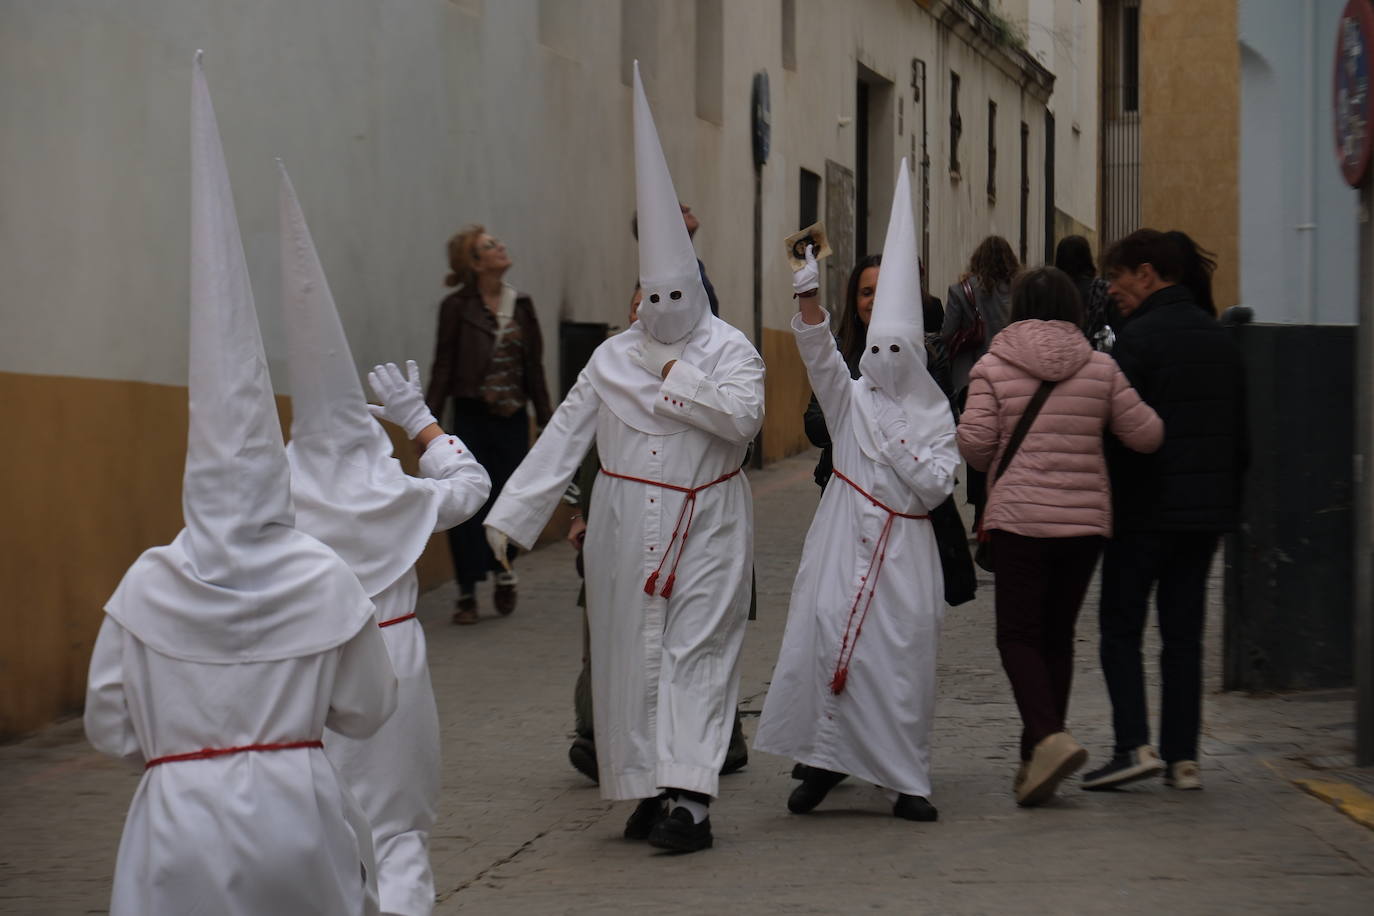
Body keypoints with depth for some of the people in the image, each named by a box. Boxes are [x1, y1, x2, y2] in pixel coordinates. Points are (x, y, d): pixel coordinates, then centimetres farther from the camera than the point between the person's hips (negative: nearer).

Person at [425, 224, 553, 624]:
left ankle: (504, 570, 30)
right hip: (472, 415, -3)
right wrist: (428, 418, -10)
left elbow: (534, 366, 13)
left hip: (513, 418, 3)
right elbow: (443, 366, -4)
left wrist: (545, 413, 11)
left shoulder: (521, 306, 8)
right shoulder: (457, 307, -4)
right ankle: (467, 593, 5)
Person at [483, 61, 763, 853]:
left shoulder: (728, 348, 0)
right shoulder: (613, 358, 9)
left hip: (705, 525, -4)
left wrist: (681, 382, -11)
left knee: (696, 650, -10)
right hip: (627, 525, 4)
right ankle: (650, 788, 14)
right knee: (631, 652, 5)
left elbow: (745, 415, -18)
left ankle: (689, 796, -17)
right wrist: (513, 512, 2)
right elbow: (565, 436, 7)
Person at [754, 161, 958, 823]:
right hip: (844, 539, 0)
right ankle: (825, 759, 1)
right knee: (829, 639, -9)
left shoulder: (934, 416, 8)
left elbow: (937, 486, 1)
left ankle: (906, 779, 3)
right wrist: (808, 291, -21)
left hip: (903, 549, 0)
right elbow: (818, 352, -7)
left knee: (903, 655, -2)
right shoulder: (850, 399, 8)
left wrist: (898, 448, -10)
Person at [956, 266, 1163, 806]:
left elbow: (973, 442, -9)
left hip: (1019, 517, -3)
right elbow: (1147, 435, 4)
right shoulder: (1100, 368, 3)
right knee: (1058, 634, 13)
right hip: (1086, 518, 3)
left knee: (1018, 633, 1)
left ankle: (1048, 737, -21)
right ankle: (1037, 758, 16)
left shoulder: (993, 367, -4)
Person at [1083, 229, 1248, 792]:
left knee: (1120, 629, 2)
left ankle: (1135, 745, -9)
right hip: (1208, 510, 7)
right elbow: (1241, 434, 16)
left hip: (1146, 509, -7)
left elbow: (1117, 430, -16)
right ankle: (1183, 757, 7)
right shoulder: (1221, 340, 12)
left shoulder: (1137, 338, -12)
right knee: (1184, 635, 10)